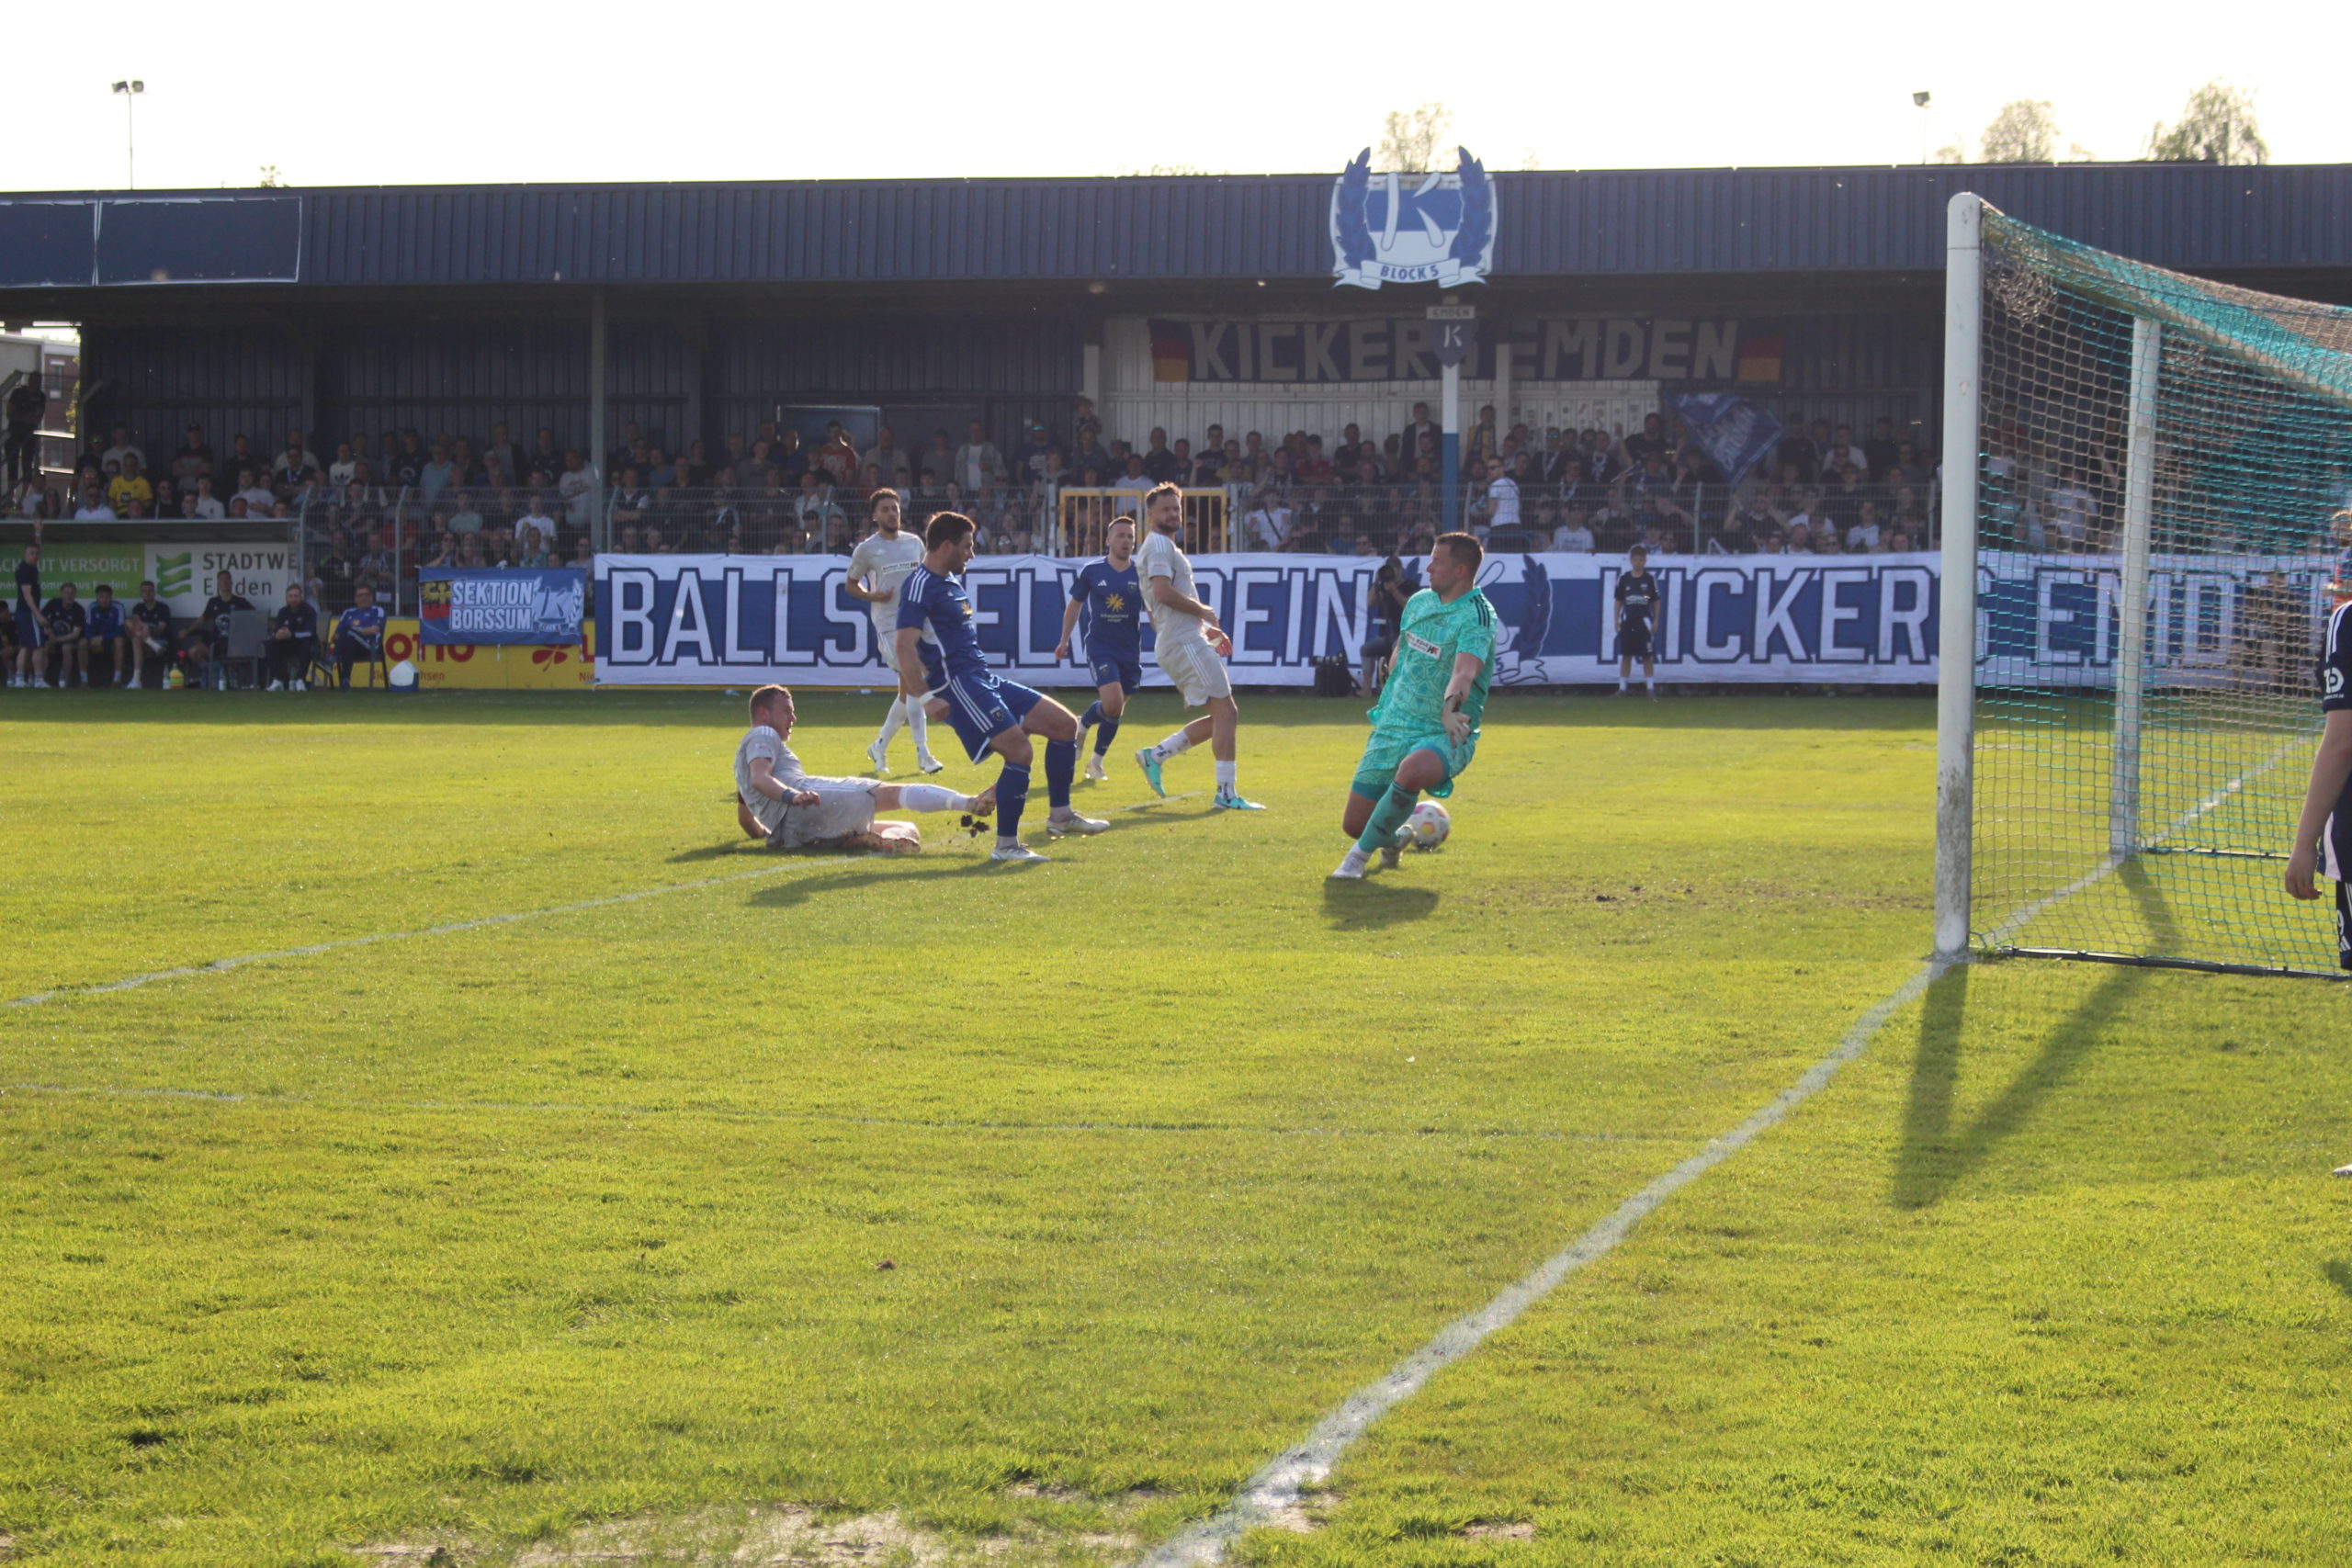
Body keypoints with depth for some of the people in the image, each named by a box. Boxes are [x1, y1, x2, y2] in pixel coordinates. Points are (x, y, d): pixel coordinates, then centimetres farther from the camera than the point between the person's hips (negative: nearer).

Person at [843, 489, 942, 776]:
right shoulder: (866, 549, -1)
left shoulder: (914, 543, 11)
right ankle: (922, 753, -17)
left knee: (908, 691, 10)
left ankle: (880, 747, 26)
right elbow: (851, 584, 7)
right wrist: (872, 595, -11)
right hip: (889, 625, -5)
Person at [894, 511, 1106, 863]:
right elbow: (905, 647, -21)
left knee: (1065, 723, 7)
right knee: (1020, 752, -20)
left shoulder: (948, 583, 19)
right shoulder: (920, 585, -12)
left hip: (984, 680, 10)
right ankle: (1006, 846, -12)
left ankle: (1060, 815, 15)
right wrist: (927, 698, -28)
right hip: (958, 684, -10)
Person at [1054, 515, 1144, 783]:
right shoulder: (1091, 571, -2)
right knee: (1112, 704, -20)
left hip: (1130, 650, 2)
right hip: (1100, 647, -2)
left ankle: (1096, 761, 27)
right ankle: (1082, 725, 12)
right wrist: (1064, 640, 14)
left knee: (1115, 711, 8)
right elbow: (1074, 605, 11)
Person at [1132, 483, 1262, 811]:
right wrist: (1203, 611, -10)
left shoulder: (1164, 547, 25)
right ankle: (1226, 793, -14)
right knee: (1225, 712, -12)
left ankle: (1156, 755, 10)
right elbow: (1163, 592, -23)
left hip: (1185, 642, 10)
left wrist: (1205, 628, 21)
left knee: (1223, 716, 11)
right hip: (1185, 643, -10)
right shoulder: (1158, 545, -7)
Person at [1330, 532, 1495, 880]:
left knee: (1412, 771, -42)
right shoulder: (1420, 601, 9)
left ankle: (1362, 852, -21)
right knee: (1354, 823, 3)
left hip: (1443, 734, -6)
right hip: (1393, 725, 7)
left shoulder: (1476, 616, -15)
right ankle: (1392, 839, 42)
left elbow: (1465, 670, -33)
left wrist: (1450, 708, -51)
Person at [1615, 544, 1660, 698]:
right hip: (1627, 622, 2)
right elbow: (1619, 601, 9)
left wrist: (1656, 621, 0)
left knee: (1647, 656, -2)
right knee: (1625, 655, 5)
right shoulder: (1623, 580, 5)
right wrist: (1617, 620, 4)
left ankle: (1651, 689, 1)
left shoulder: (1650, 580, 1)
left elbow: (1656, 602, 5)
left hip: (1644, 621, -2)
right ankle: (1622, 688, 11)